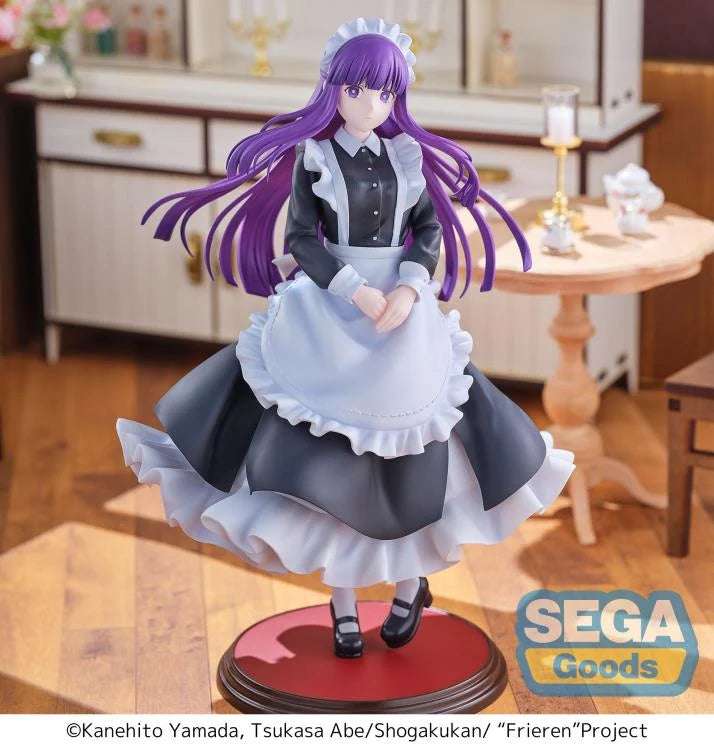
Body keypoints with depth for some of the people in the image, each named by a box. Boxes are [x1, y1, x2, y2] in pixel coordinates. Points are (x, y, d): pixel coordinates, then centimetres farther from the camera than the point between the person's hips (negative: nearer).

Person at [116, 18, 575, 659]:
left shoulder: (409, 155, 6)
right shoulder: (312, 156, -1)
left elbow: (431, 230, 4)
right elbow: (300, 239, -8)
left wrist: (409, 290, -14)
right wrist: (357, 293, -19)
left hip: (406, 309, 2)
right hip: (328, 314, -2)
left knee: (408, 453, 3)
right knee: (330, 459, -3)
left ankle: (411, 584, 23)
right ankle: (343, 604, 9)